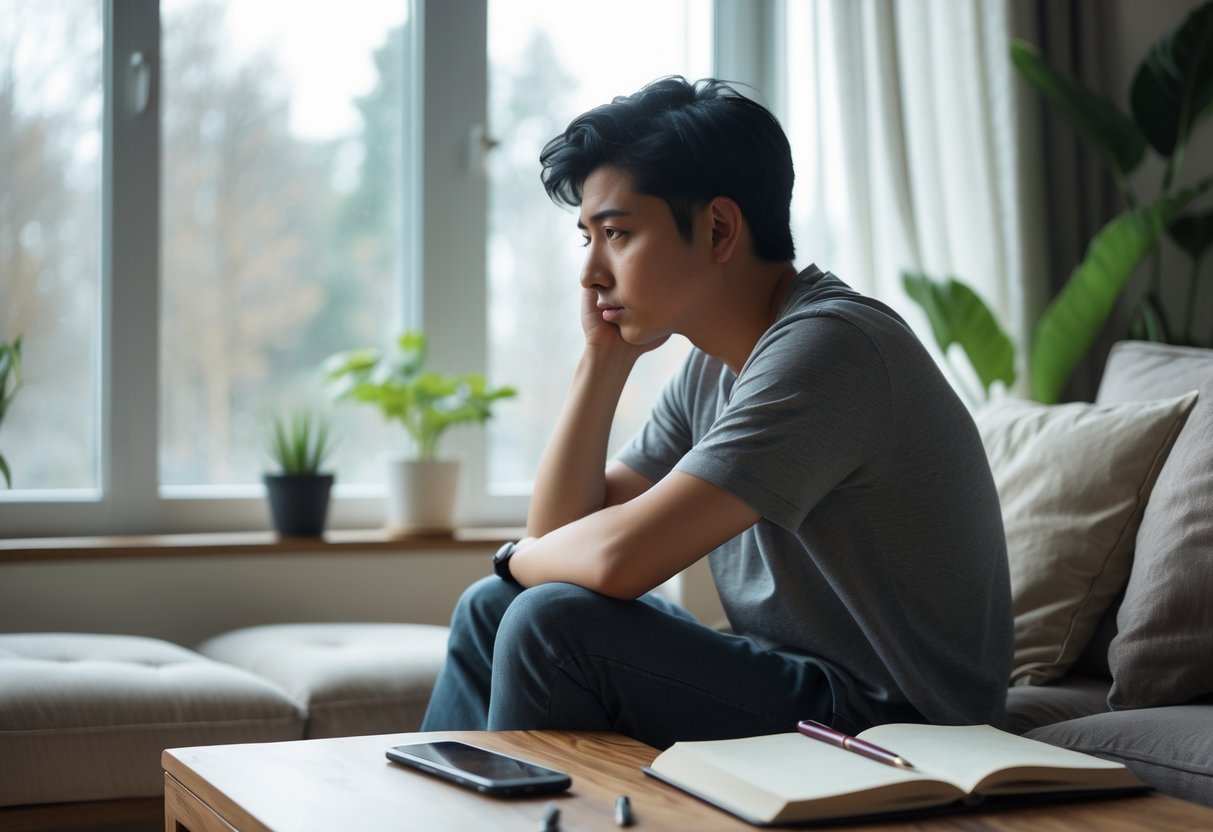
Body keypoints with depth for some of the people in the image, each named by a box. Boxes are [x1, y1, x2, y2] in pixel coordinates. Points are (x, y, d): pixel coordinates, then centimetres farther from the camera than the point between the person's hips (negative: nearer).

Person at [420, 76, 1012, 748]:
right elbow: (558, 534, 9)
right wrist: (605, 353, 0)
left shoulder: (828, 346, -23)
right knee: (492, 610, 11)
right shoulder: (714, 367, 6)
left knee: (552, 623, -20)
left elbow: (619, 557, -28)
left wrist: (518, 559, -5)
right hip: (793, 680, 9)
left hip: (887, 729, -9)